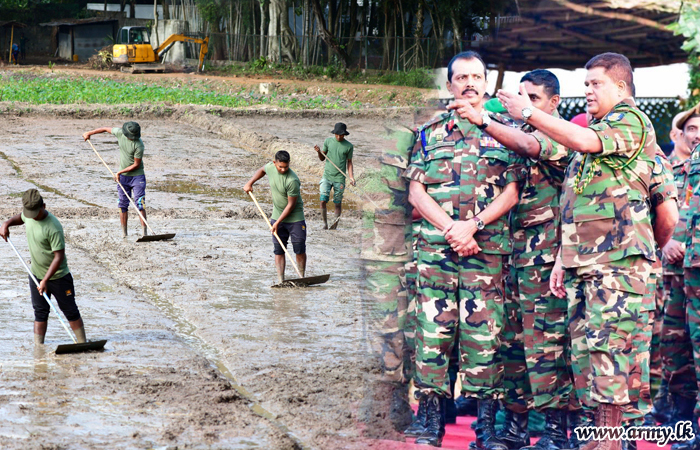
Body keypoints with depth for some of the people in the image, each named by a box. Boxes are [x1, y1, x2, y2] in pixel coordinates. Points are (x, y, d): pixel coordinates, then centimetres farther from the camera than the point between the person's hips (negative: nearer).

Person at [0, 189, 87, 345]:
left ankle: (82, 344, 15)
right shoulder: (28, 215, -5)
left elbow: (59, 256, -26)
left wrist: (46, 280, -29)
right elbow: (20, 217, 23)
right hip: (36, 274, 6)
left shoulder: (53, 228, -27)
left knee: (70, 310, 5)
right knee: (40, 311, 8)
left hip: (57, 276, -6)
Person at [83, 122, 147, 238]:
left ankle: (145, 232, -13)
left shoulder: (138, 145, -22)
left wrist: (120, 172, -15)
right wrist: (89, 133, 20)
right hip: (123, 176, 5)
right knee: (123, 204, 3)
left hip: (137, 176, -5)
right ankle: (124, 233, 7)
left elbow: (136, 164, -16)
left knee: (140, 204, -11)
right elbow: (106, 129, 12)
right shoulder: (119, 132, -8)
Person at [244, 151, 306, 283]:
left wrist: (278, 222, -19)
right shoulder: (270, 167, -8)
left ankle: (301, 278, 7)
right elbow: (261, 170, 20)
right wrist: (250, 183, 9)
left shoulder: (292, 180, -27)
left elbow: (291, 204, -21)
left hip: (295, 217, -5)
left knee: (300, 249, -4)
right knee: (278, 250, 1)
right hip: (277, 216, 5)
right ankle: (280, 280, 1)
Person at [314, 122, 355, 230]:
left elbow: (349, 162, 8)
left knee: (338, 203, 3)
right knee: (323, 201, -8)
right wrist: (319, 152, -9)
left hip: (339, 178, -1)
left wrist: (351, 177, -2)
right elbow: (322, 158, 12)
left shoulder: (348, 146, 1)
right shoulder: (328, 141, 4)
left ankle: (335, 225, 14)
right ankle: (325, 223, 6)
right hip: (327, 176, 1)